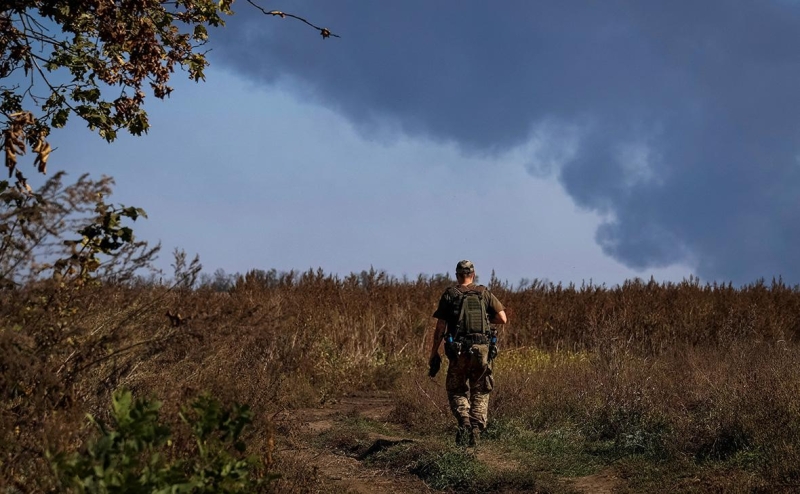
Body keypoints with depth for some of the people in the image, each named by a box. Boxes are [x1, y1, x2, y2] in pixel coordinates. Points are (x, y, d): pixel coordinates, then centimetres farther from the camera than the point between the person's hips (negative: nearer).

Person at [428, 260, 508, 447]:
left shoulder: (449, 295, 3)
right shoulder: (484, 294, 7)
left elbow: (440, 327, -1)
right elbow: (502, 318, 1)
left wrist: (434, 354, 4)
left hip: (459, 351, -1)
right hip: (482, 349, 1)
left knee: (457, 391, 12)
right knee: (480, 393, 13)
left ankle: (464, 421, -11)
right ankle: (476, 429, 1)